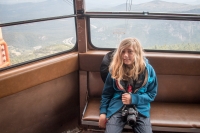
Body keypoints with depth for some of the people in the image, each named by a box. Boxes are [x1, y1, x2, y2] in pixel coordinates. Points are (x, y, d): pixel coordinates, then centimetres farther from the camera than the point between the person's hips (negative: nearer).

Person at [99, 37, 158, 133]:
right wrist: (103, 112, -2)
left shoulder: (148, 69, -2)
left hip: (140, 108, 1)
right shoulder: (115, 69, 0)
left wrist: (133, 98, -11)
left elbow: (152, 94, 3)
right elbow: (106, 93, 8)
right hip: (117, 107, 0)